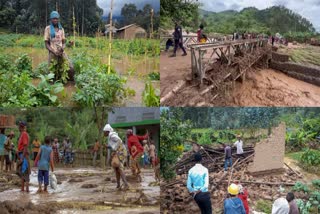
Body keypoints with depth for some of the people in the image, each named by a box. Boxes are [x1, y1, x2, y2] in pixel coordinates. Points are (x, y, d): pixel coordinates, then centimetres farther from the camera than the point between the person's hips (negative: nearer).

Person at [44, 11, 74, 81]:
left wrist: (63, 48, -10)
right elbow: (47, 44, -2)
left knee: (71, 68, -9)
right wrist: (54, 52, -16)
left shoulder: (61, 29, 12)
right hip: (52, 54, -3)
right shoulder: (48, 29, 0)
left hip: (62, 53, 3)